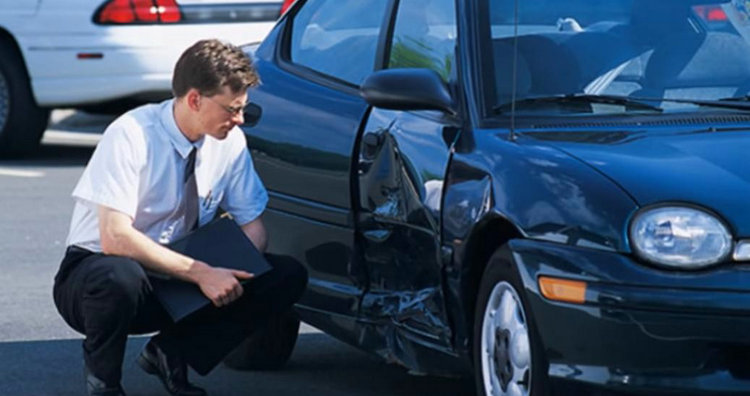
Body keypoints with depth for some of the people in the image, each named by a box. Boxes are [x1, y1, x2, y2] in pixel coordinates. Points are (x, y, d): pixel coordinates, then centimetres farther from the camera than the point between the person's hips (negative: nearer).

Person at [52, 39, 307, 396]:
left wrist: (233, 273, -20)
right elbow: (115, 238, -30)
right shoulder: (131, 135, -23)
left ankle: (171, 354, -3)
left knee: (289, 277, -14)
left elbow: (252, 223, 3)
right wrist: (201, 273, -34)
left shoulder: (230, 141, -6)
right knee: (120, 278, -42)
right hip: (96, 269, -5)